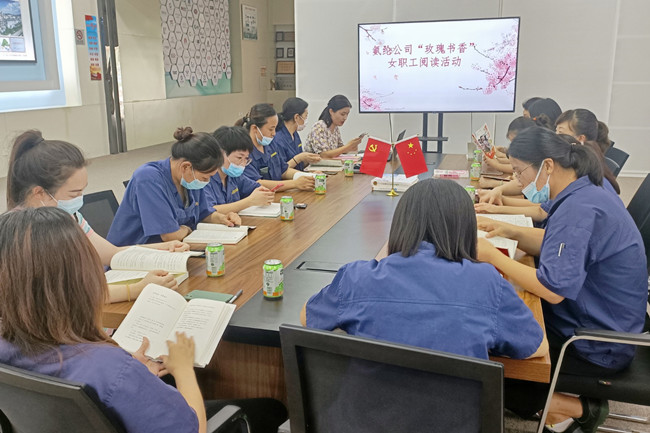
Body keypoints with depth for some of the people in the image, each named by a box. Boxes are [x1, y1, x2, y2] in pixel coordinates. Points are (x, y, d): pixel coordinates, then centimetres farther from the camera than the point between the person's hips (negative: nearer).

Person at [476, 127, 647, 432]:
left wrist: (493, 256, -22)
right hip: (595, 324, 10)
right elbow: (561, 247, 16)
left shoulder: (579, 209, -27)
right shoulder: (584, 193, 3)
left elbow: (552, 289, -32)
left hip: (595, 349, -10)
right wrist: (510, 231, 1)